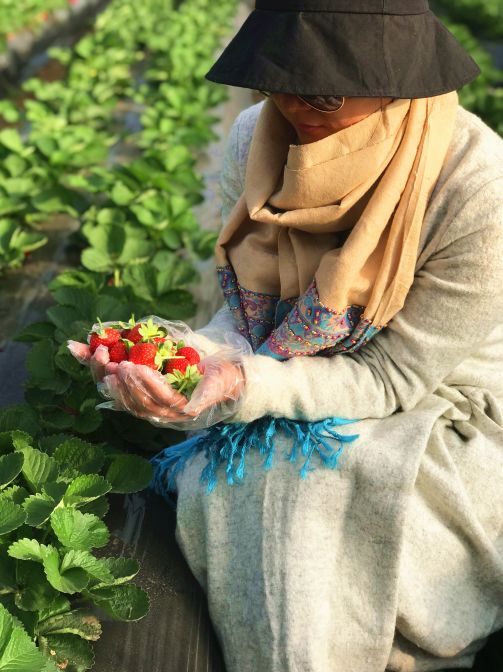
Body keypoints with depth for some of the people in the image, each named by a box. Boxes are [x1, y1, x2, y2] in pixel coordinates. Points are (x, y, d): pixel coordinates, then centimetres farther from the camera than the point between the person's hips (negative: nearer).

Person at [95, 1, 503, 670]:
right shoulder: (256, 138, -11)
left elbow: (390, 380, -22)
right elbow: (251, 305, -1)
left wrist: (244, 386, -35)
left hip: (437, 420, -4)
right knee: (208, 484, -22)